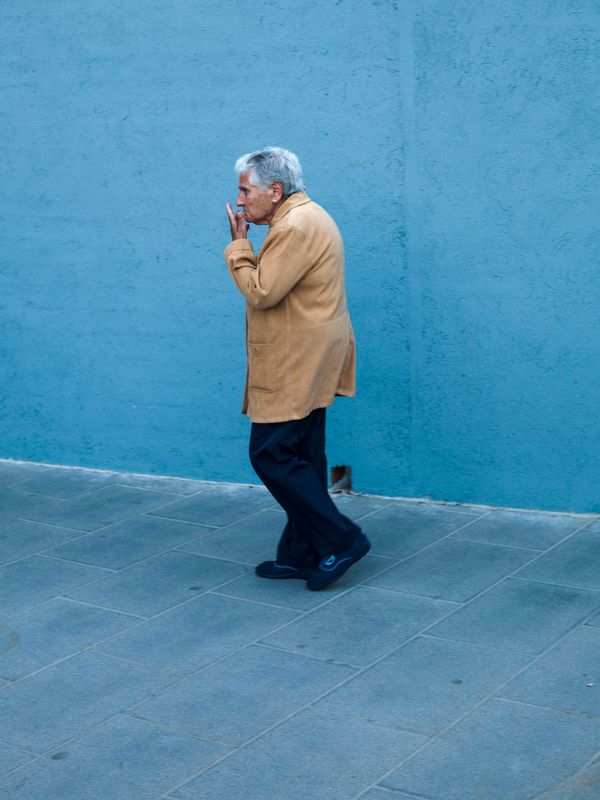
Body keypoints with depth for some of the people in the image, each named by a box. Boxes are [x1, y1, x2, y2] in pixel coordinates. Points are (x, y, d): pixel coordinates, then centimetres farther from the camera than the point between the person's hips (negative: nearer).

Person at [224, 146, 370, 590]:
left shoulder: (296, 226, -18)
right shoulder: (307, 217, 17)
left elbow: (261, 292, -19)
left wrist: (239, 245, -10)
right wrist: (244, 246, 7)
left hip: (297, 367, -11)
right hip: (304, 365, 11)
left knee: (271, 455, -7)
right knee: (300, 458, 13)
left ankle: (341, 539, -2)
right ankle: (301, 553, 20)